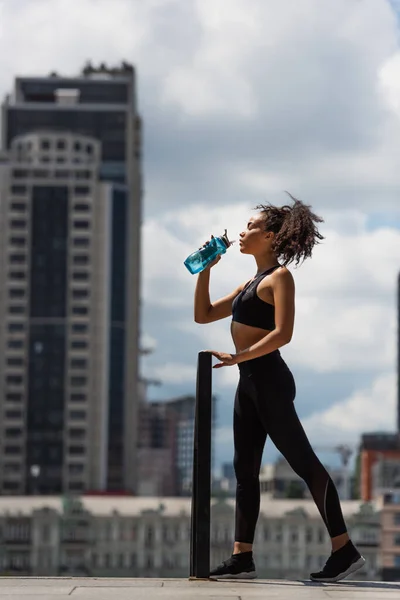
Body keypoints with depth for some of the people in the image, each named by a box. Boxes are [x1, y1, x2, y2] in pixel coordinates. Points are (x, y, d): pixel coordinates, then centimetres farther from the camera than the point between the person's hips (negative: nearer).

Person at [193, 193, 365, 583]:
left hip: (268, 381, -9)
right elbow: (203, 315, 23)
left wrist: (238, 357, -24)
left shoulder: (280, 277, -6)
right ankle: (242, 557, 7)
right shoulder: (251, 284, 20)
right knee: (245, 470, 6)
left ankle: (344, 550, -7)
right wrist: (206, 268, 15)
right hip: (249, 383, 9)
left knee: (304, 463, -8)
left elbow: (282, 333, -19)